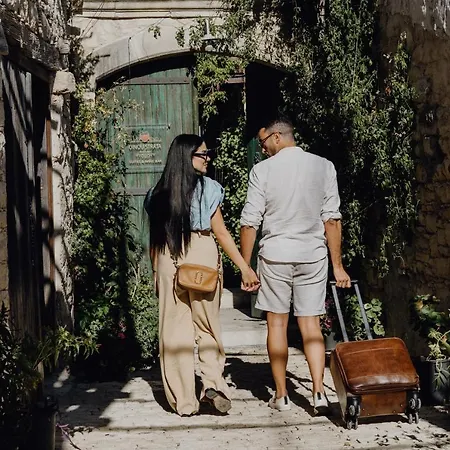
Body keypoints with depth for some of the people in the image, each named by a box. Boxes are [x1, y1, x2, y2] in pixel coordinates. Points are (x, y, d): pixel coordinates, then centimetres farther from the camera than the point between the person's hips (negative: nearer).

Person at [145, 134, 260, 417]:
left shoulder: (159, 194, 6)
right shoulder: (208, 188, -4)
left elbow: (156, 237, 6)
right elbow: (221, 232, -7)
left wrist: (156, 271, 14)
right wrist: (244, 267, -5)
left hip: (168, 260, 2)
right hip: (202, 256, -2)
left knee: (175, 328, 6)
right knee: (207, 325, 12)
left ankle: (183, 400, 10)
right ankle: (213, 383, -4)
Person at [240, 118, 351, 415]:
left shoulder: (262, 170, -6)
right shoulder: (324, 167, 0)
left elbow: (250, 223, -6)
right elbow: (332, 219, -1)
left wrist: (245, 266, 3)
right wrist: (337, 265, 4)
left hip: (275, 255, -1)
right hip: (313, 256, 2)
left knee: (277, 322, 9)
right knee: (310, 322, 9)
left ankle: (281, 395, 15)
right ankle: (319, 392, -1)